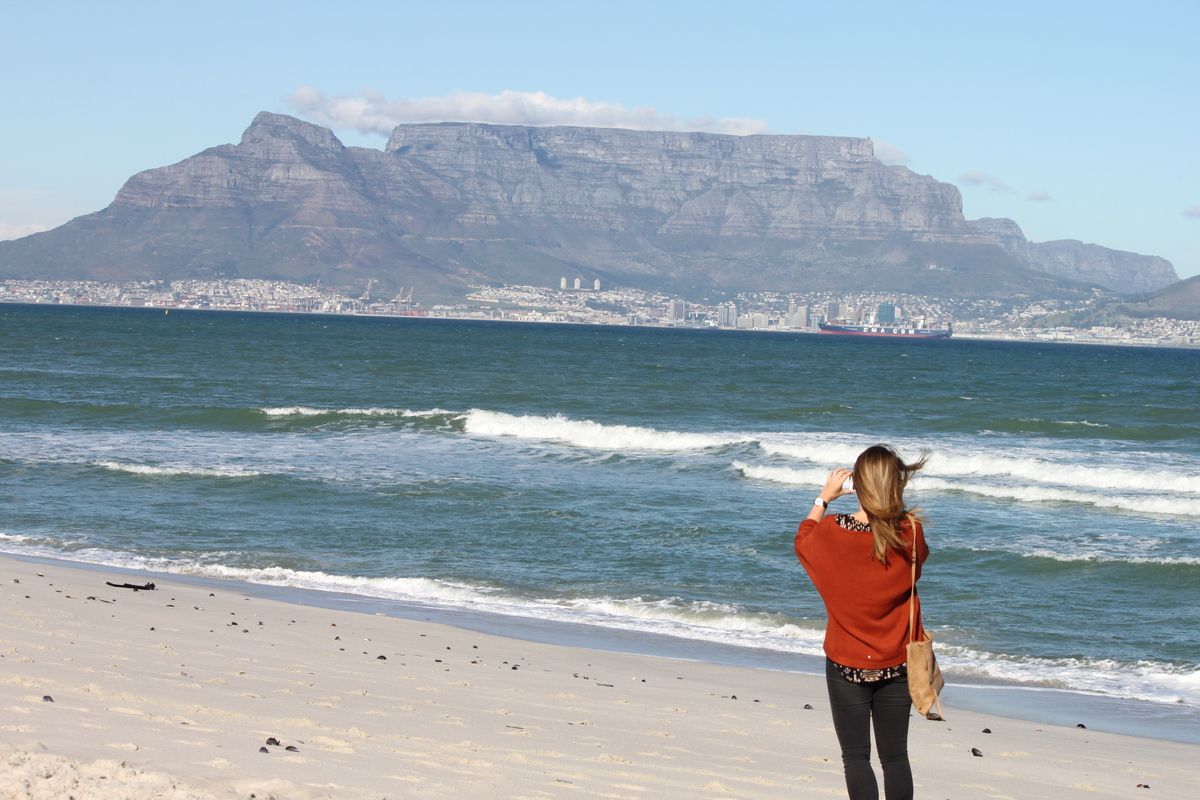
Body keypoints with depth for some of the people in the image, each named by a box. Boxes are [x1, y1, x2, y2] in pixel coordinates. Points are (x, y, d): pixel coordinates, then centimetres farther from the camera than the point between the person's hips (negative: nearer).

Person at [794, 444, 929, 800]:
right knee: (895, 757, 11)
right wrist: (894, 505, 10)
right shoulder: (909, 533, -13)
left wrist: (824, 497, 20)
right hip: (896, 665, 2)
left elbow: (803, 540, 9)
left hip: (846, 665, -2)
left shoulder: (833, 531, -15)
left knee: (856, 758, 5)